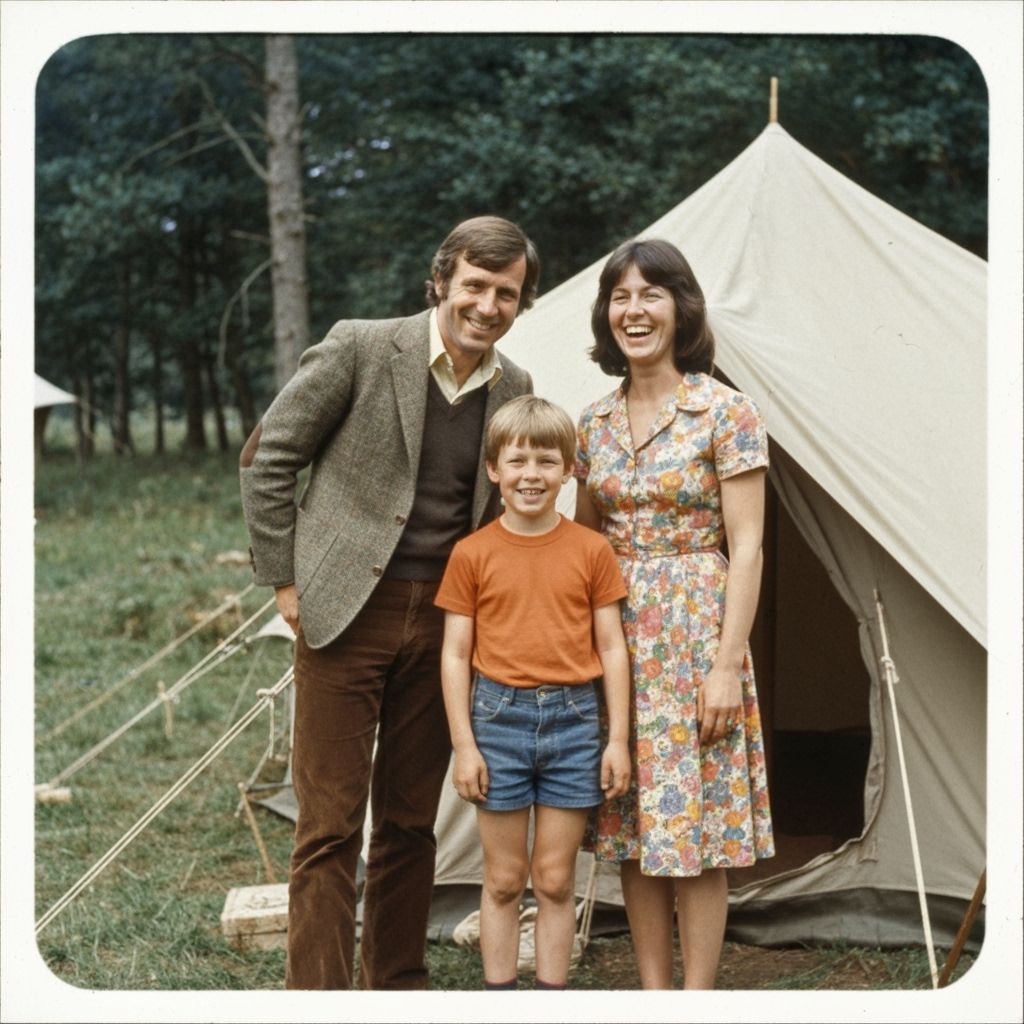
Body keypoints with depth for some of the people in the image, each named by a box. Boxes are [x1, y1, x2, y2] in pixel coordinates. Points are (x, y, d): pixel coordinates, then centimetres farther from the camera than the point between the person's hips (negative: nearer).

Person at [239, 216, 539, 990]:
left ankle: (398, 983, 25)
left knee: (410, 822, 13)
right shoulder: (360, 350, -10)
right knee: (330, 824, -3)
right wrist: (287, 581, -5)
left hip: (442, 623, 5)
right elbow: (268, 460, -4)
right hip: (347, 613, -4)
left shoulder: (515, 390, 5)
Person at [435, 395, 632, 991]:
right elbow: (456, 655, 1)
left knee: (556, 878, 7)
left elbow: (612, 648, 4)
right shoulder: (473, 554, -1)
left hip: (573, 721, 1)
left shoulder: (592, 551, 1)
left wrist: (619, 738, 0)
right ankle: (498, 994, 18)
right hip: (498, 718, 0)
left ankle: (553, 995, 17)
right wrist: (464, 744, -3)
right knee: (504, 877, 8)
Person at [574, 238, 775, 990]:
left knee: (695, 825, -1)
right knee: (631, 825, 9)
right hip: (615, 638, 6)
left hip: (693, 632, -5)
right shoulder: (595, 423, 8)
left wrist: (727, 666, -16)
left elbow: (745, 547, -10)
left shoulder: (726, 412, -8)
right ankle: (653, 995, 19)